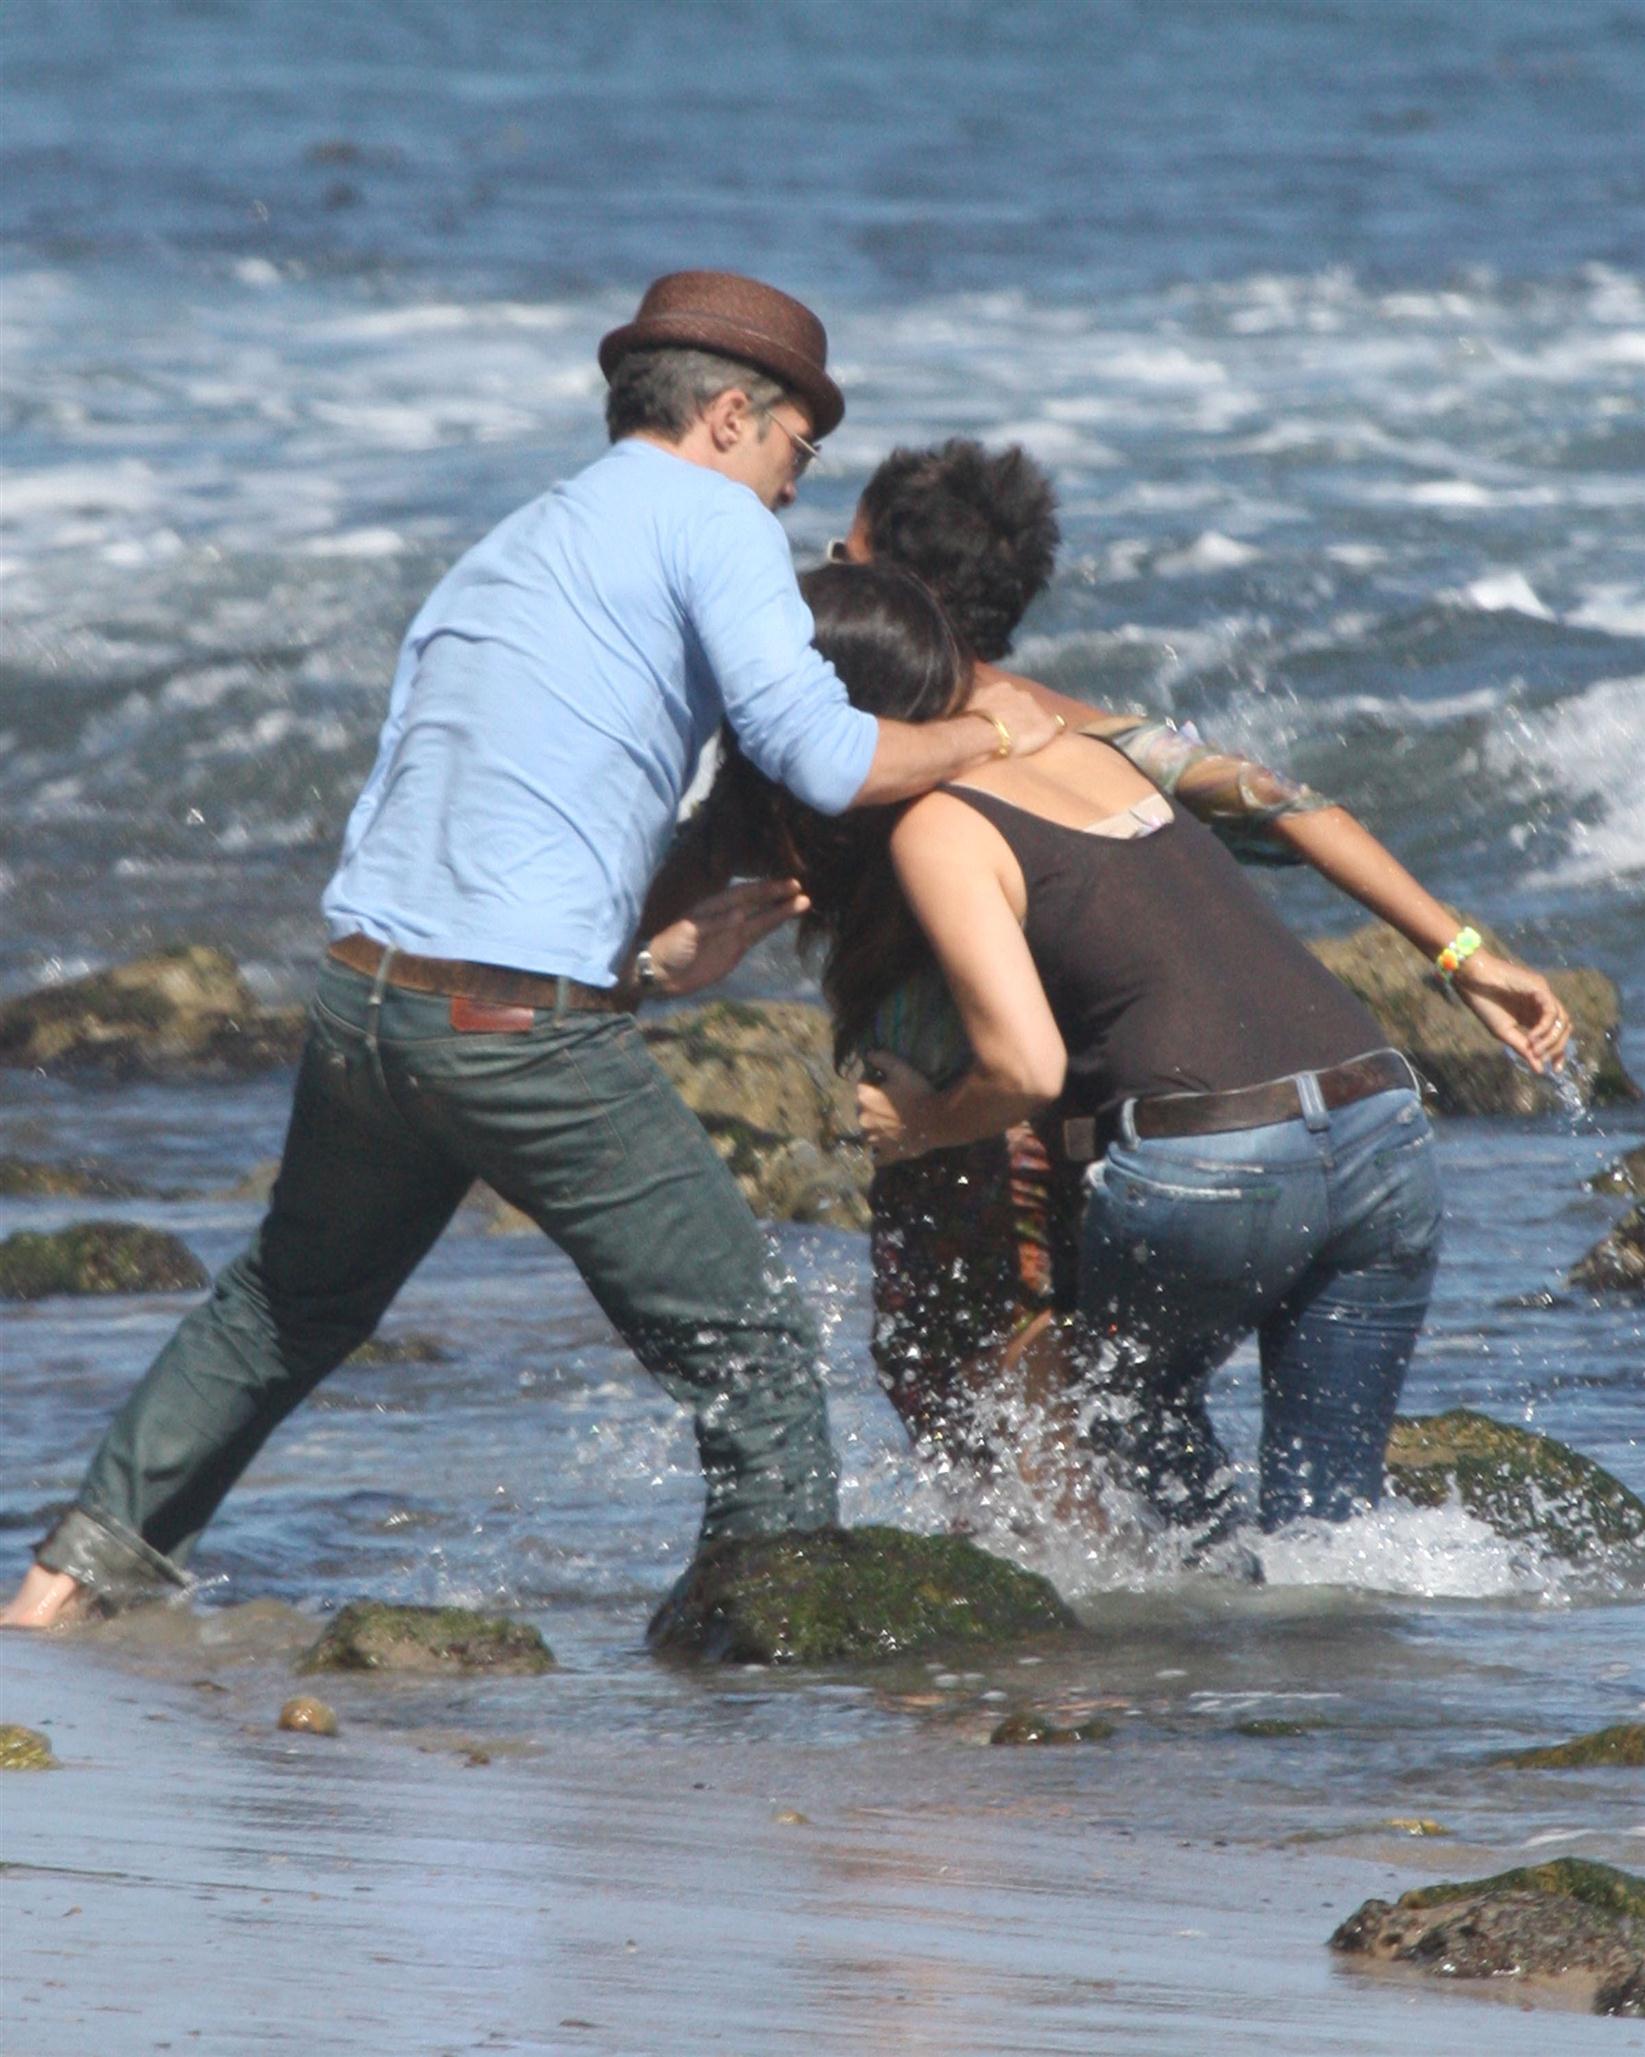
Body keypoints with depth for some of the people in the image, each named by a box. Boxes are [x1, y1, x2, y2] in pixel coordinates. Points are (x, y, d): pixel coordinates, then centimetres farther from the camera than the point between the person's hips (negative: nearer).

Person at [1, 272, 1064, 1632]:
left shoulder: (493, 564, 25)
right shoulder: (707, 518, 0)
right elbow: (821, 756, -13)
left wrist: (652, 964, 21)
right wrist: (982, 738, 6)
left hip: (361, 1002, 8)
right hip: (528, 1035, -7)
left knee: (286, 1311, 29)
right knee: (753, 1352, 4)